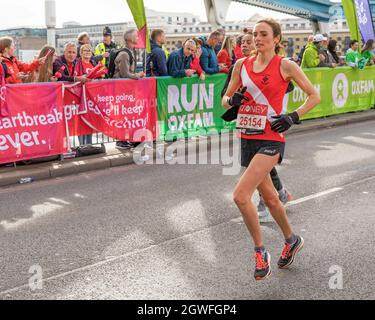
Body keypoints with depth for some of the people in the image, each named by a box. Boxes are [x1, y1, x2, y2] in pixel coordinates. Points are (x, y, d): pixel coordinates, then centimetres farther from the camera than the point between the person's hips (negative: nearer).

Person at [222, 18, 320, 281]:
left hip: (271, 140, -6)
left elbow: (315, 96, 1)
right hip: (248, 138, 6)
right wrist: (232, 100, -7)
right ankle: (292, 240, 43)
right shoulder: (242, 65, 8)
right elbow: (226, 98, 16)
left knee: (240, 196, -18)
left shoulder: (285, 65, -5)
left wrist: (293, 117, -12)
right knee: (269, 198, 18)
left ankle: (260, 253, 2)